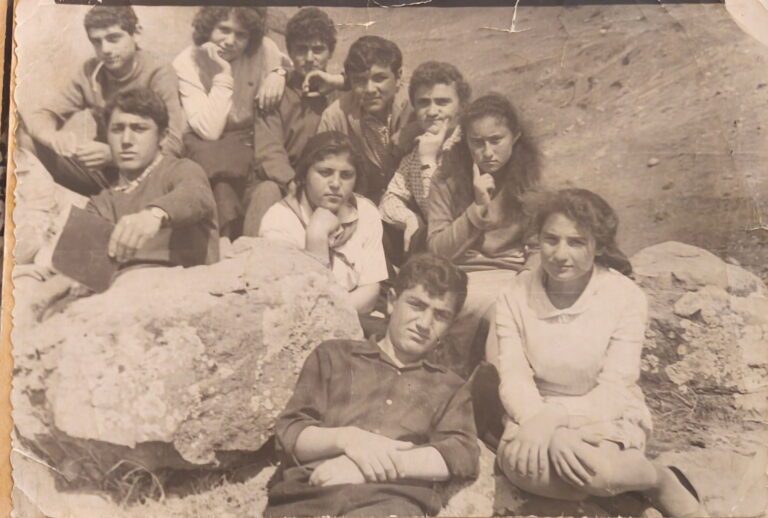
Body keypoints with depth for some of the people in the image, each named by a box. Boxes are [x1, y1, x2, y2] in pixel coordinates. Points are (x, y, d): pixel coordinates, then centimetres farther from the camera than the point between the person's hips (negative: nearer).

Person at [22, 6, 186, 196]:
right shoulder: (90, 71, 1)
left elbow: (171, 143, -23)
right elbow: (40, 117, -1)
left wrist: (111, 153, -37)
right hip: (104, 171, 4)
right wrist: (53, 136, -26)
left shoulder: (158, 73, -12)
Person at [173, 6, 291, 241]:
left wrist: (277, 75, -9)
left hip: (255, 142, 2)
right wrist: (222, 76, -23)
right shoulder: (187, 63, -11)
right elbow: (209, 131, -19)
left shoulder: (263, 49, -7)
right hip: (212, 151, -2)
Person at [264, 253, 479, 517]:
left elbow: (464, 457, 4)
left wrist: (377, 466, -10)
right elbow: (289, 434, 12)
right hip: (305, 495, 1)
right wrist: (346, 438, -10)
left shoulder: (449, 387, 24)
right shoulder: (334, 355, 21)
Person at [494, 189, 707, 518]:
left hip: (606, 418, -1)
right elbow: (513, 378, -10)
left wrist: (554, 418, -30)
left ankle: (664, 483, -2)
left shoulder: (625, 296, -10)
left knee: (592, 465, -35)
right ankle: (615, 480, -9)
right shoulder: (516, 296, -4)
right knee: (518, 462, -32)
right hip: (538, 416, 2)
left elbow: (614, 390, -13)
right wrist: (551, 434, -29)